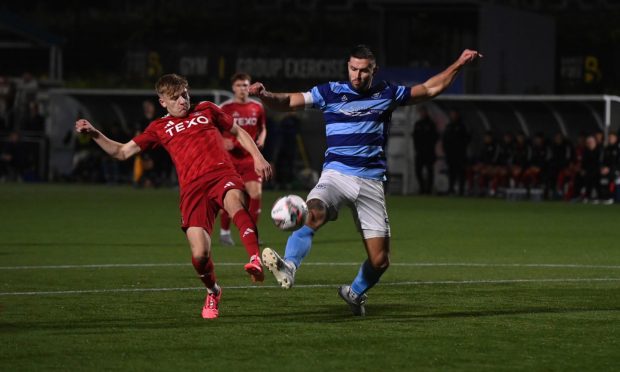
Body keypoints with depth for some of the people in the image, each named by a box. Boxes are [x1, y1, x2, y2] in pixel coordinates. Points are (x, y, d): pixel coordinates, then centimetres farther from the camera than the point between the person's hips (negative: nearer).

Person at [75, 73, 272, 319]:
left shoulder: (206, 111, 20)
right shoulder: (160, 128, 20)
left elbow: (238, 132, 28)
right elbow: (122, 152, 20)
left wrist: (257, 157, 16)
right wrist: (94, 134, 8)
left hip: (221, 174, -1)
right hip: (192, 188, 1)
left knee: (234, 202, -41)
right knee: (200, 254, -15)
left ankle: (255, 261, -52)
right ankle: (212, 292, 17)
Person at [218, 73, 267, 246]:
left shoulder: (257, 107, 6)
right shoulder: (224, 108, -5)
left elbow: (262, 128, 20)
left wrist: (261, 139, -1)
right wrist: (223, 142, -19)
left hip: (250, 159, 2)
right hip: (229, 159, -2)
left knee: (256, 194, -10)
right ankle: (224, 232, 20)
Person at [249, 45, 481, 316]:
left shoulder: (386, 94, 9)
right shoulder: (330, 93, 3)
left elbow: (430, 88, 21)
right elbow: (287, 102, 0)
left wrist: (459, 64, 15)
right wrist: (264, 95, -20)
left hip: (371, 183, 2)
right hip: (336, 175, -2)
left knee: (380, 261, -1)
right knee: (315, 214, -37)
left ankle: (355, 293, 29)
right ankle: (288, 268, -54)